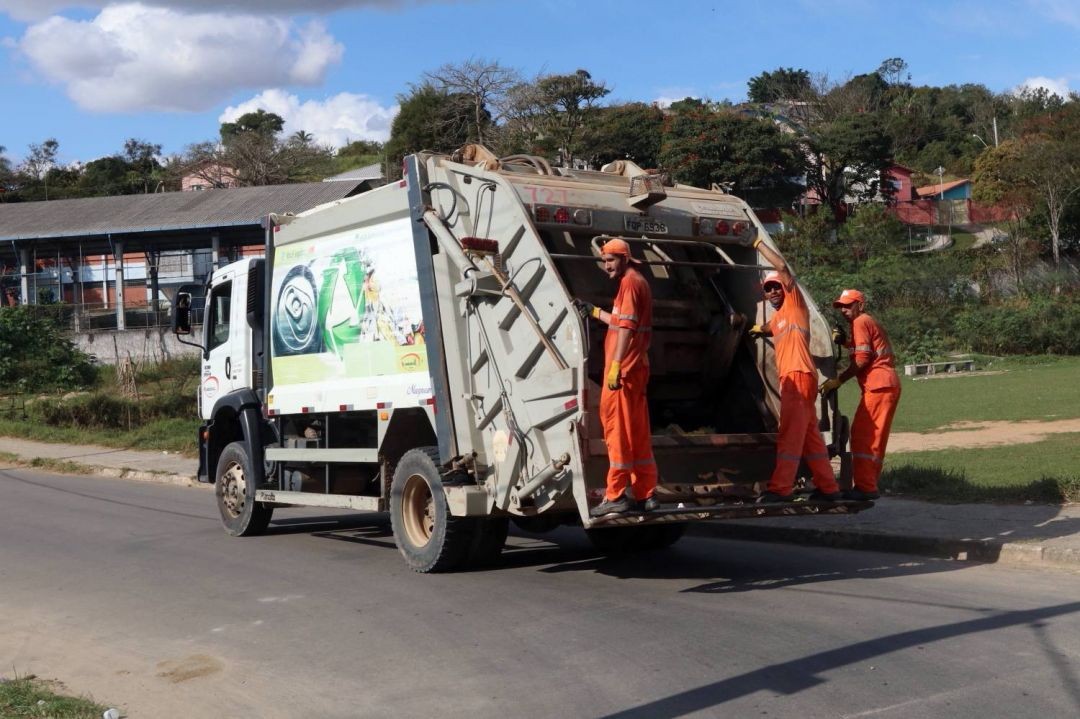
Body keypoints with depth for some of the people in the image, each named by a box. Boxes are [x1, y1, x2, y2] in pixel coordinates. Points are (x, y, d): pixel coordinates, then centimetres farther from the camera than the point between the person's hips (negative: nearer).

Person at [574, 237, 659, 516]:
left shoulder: (630, 282, -10)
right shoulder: (638, 282, 20)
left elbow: (626, 327, -20)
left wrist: (616, 365, -25)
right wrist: (594, 311, 30)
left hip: (624, 369, -10)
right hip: (635, 368, 10)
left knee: (617, 429, -7)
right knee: (637, 433, 11)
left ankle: (616, 496, -5)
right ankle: (645, 494, 14)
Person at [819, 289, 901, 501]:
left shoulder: (860, 322, -4)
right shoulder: (871, 322, 26)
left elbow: (862, 359, -13)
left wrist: (838, 380, -10)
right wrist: (843, 341, 16)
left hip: (878, 386, -10)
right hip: (889, 385, 10)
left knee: (861, 434, -12)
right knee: (875, 437, 12)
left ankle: (865, 487, -16)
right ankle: (869, 486, 15)